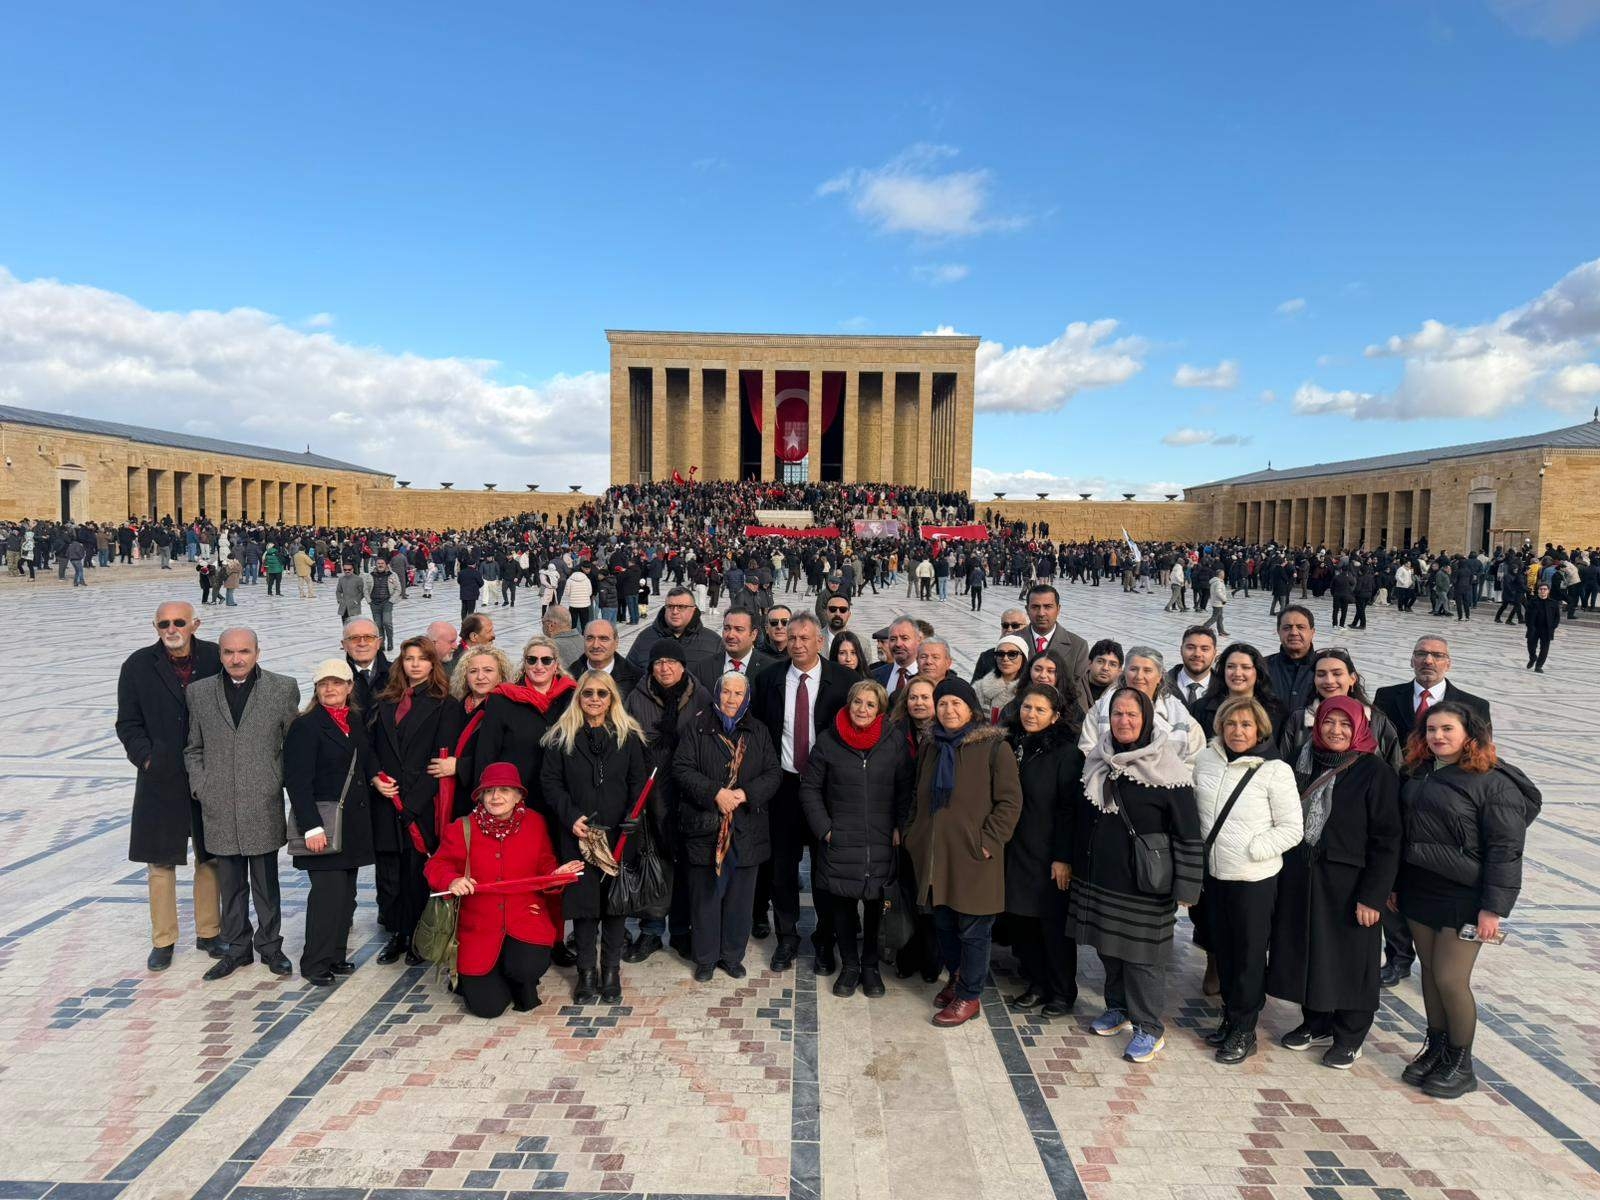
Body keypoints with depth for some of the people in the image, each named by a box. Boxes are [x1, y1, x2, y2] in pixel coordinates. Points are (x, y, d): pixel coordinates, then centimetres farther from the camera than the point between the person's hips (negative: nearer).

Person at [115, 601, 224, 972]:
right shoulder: (138, 666, -3)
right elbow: (128, 723, 1)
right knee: (160, 861, 8)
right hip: (161, 779, 0)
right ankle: (163, 940, 23)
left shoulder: (216, 658, -3)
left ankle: (209, 932, 26)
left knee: (210, 857, 11)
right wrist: (147, 758, -11)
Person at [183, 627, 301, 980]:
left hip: (264, 805, -2)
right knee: (230, 884, 13)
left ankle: (270, 945, 24)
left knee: (266, 882, 9)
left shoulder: (283, 688, -2)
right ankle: (236, 947, 27)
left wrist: (282, 782, -3)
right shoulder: (200, 692, 5)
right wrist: (201, 787, 1)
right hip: (219, 806, 2)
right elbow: (193, 748, 11)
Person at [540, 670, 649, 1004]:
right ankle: (587, 971, 18)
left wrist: (634, 814, -12)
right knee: (583, 899, 4)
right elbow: (550, 781, 1)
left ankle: (611, 970, 19)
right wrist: (571, 816, -12)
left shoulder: (629, 736, 6)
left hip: (618, 833, 1)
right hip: (578, 833, 0)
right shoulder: (562, 736, 4)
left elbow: (638, 782, 4)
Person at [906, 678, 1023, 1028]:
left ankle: (968, 996, 17)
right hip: (934, 853, 6)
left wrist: (988, 841, -14)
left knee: (973, 929, 3)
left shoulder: (994, 747, -9)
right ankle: (956, 979, 35)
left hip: (973, 856, -6)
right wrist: (912, 834, 14)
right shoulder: (933, 747, 12)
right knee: (943, 923, 16)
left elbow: (1010, 802, -10)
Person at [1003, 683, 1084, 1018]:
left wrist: (1063, 857, -15)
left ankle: (1063, 992, 21)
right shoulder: (1011, 745, 7)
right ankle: (1037, 984, 27)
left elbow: (1070, 808, -12)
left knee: (1054, 924, 4)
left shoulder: (1066, 752, -9)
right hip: (1015, 851, 5)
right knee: (1020, 920, 10)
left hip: (1048, 855, -5)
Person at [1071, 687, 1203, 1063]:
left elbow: (1188, 832, -13)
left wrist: (1186, 887, -14)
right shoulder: (1098, 761, 4)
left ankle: (1149, 1029, 18)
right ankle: (1118, 1008, 36)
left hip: (1142, 881, -6)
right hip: (1098, 875, 6)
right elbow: (1084, 818, 16)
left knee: (1142, 954, 2)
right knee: (1108, 947, 16)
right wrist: (1074, 862, 18)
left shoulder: (1167, 768, -15)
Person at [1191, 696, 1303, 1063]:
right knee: (1222, 949, 18)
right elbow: (1192, 807, 12)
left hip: (1253, 878, -5)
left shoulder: (1274, 770, -13)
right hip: (1214, 873, 5)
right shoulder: (1206, 760, 1)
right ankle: (1230, 1017, 35)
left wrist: (1252, 849, -17)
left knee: (1249, 954, 7)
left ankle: (1244, 1031, 21)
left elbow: (1292, 828, -10)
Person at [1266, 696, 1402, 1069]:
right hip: (1300, 877, 5)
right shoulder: (1304, 764, 5)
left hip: (1347, 882, -5)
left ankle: (1349, 1037, 26)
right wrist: (1285, 874, 8)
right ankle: (1317, 1023, 33)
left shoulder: (1376, 772, -10)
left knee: (1348, 957, 8)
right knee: (1306, 951, 14)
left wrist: (1372, 896, -14)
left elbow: (1386, 841, -11)